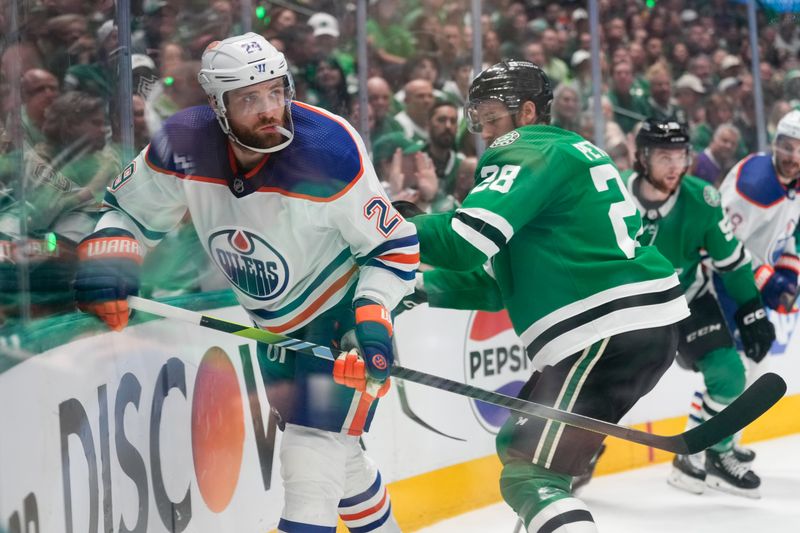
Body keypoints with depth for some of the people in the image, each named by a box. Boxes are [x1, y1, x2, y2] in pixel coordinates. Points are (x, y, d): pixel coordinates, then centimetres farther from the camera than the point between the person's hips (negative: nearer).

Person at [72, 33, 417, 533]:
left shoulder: (330, 150, -29)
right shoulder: (185, 145, -17)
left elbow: (395, 246, -18)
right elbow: (129, 210, -1)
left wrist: (373, 319, -29)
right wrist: (107, 258, -20)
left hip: (344, 307, -5)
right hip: (273, 322, 6)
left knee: (314, 459, -16)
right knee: (336, 456, 22)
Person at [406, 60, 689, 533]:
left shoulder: (531, 154, -3)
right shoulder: (574, 151, 26)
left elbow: (465, 241, -18)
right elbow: (497, 281, 25)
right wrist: (425, 286, 15)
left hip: (608, 331, -10)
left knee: (530, 474, -13)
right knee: (520, 443, 23)